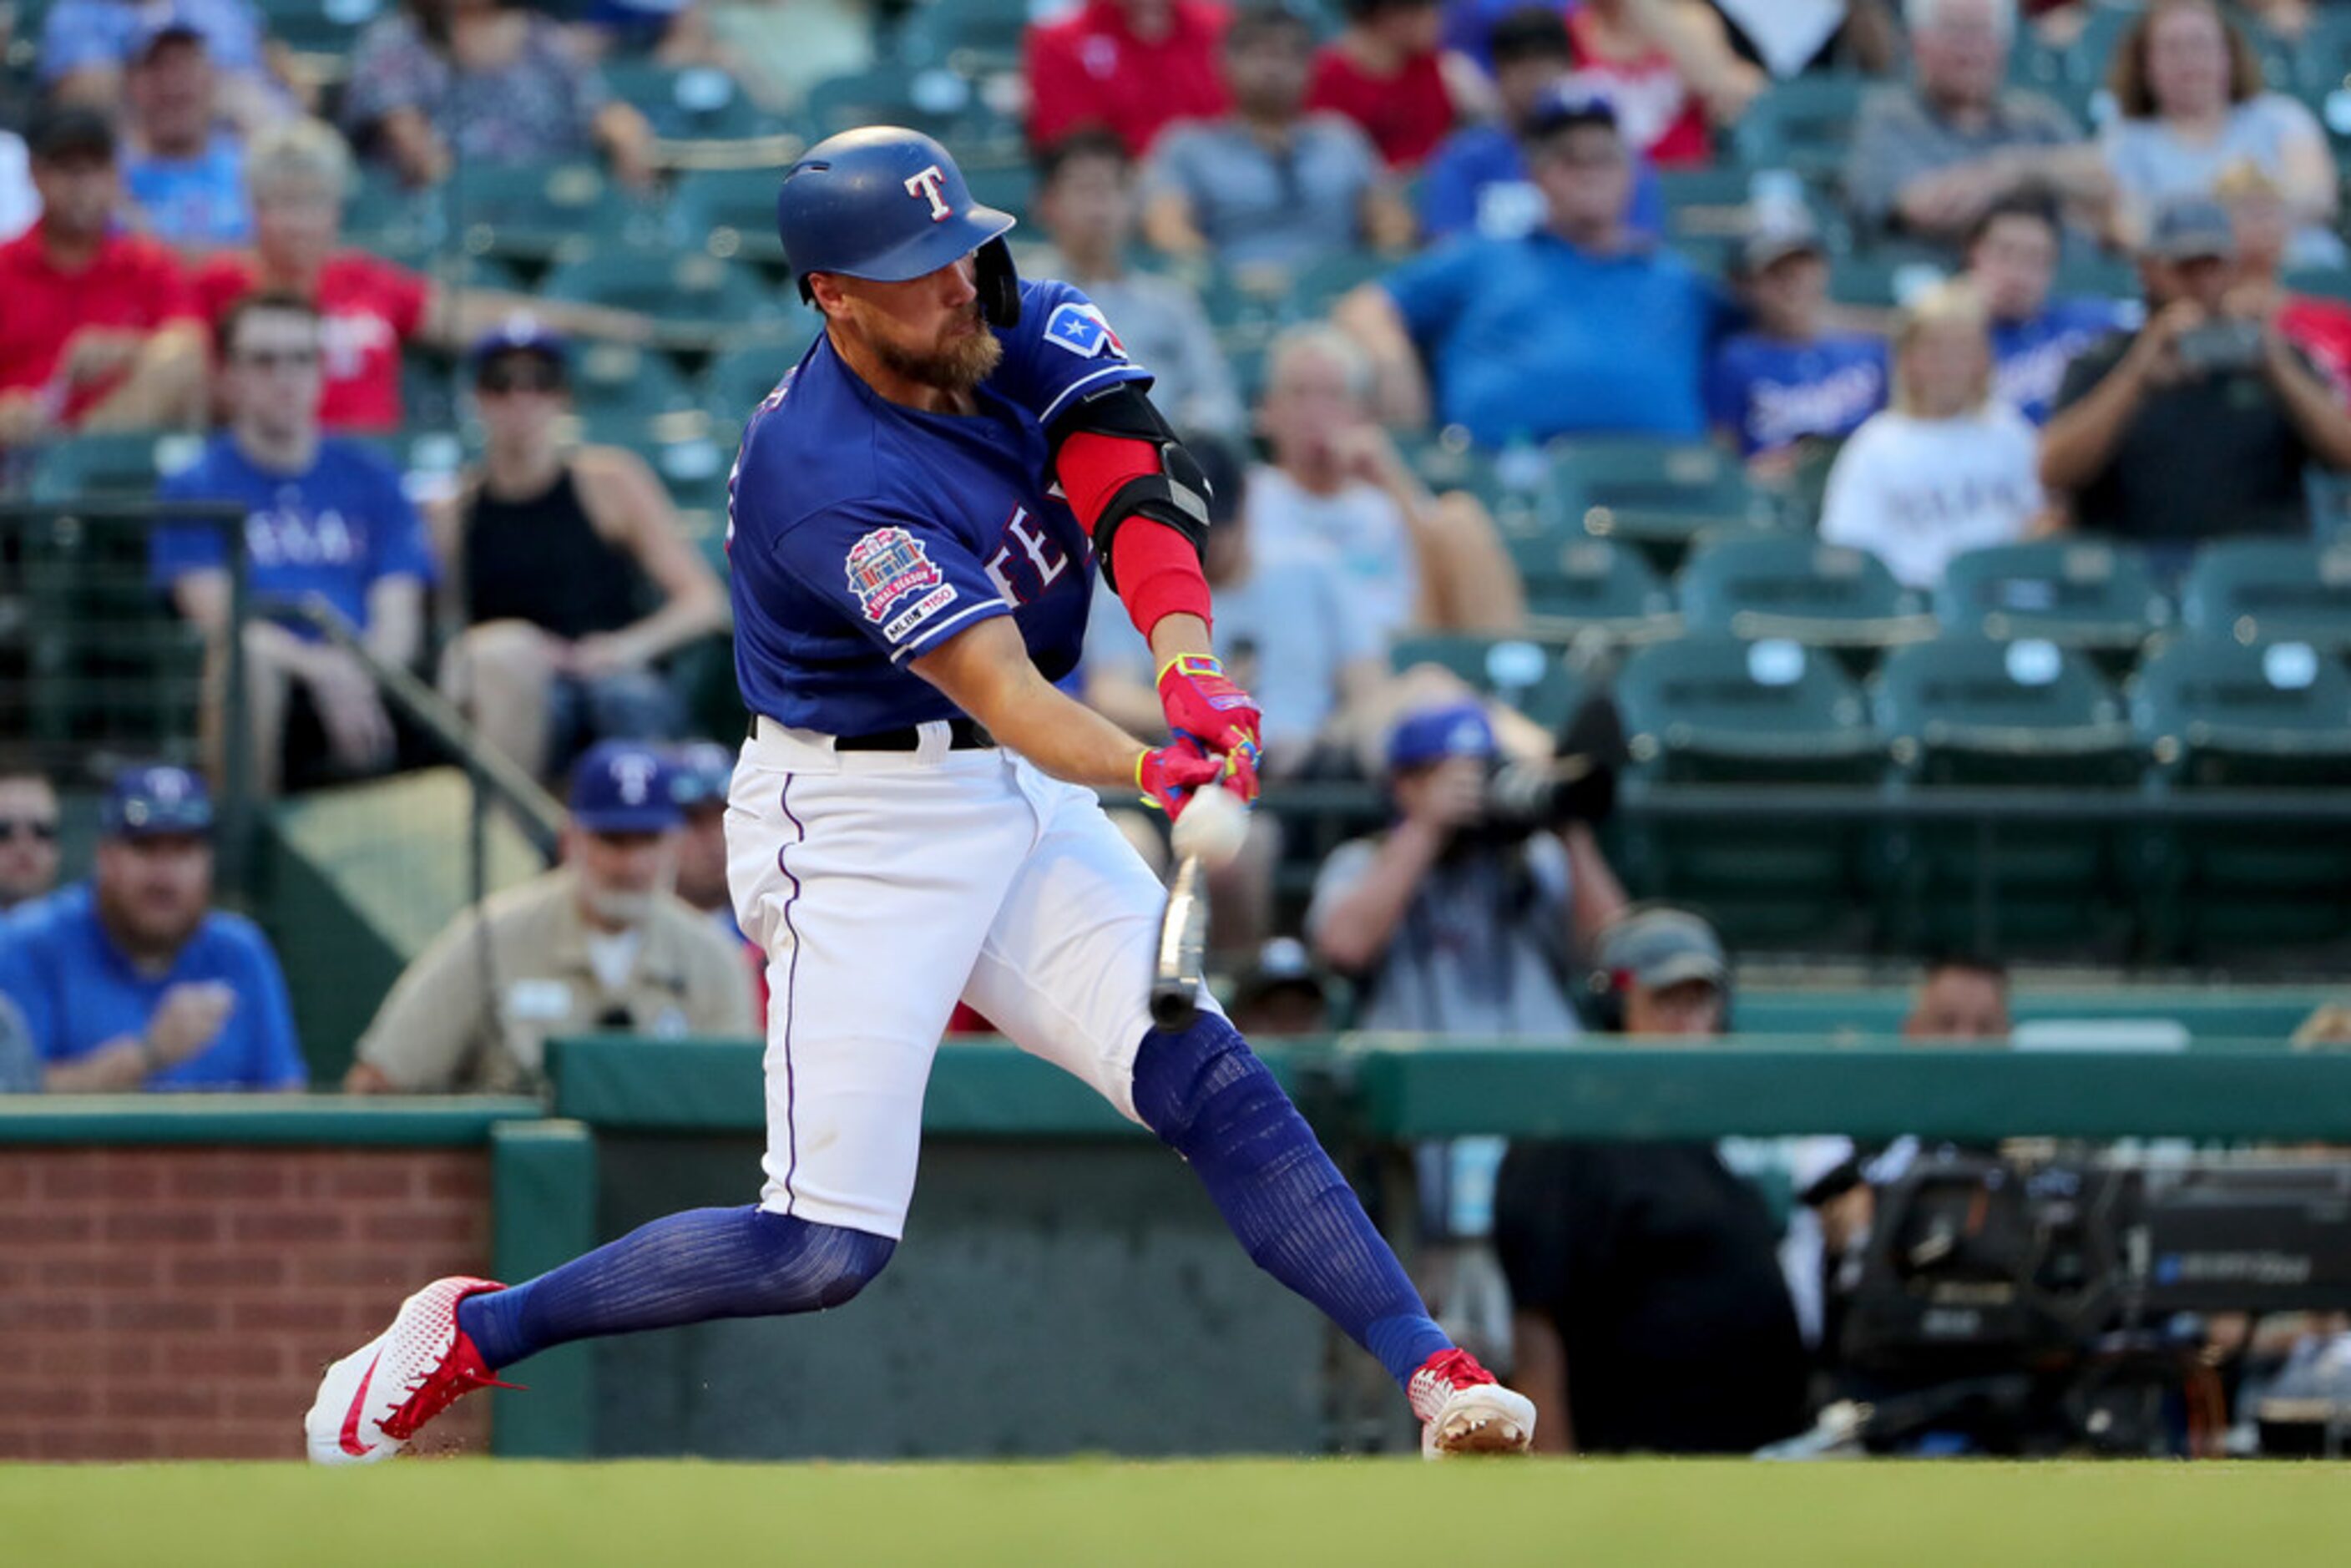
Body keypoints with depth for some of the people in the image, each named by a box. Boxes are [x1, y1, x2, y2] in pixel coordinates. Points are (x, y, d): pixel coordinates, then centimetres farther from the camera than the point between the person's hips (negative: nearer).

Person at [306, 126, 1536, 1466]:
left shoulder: (1037, 336, -2)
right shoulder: (824, 475, -24)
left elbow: (1139, 492, -19)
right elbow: (1003, 693, -31)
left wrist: (1190, 669, -38)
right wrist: (1152, 769, -49)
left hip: (1029, 805, 7)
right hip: (856, 826, -7)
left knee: (1213, 1079, -11)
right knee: (830, 1249, -10)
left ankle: (1435, 1377, -14)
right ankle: (469, 1331, 6)